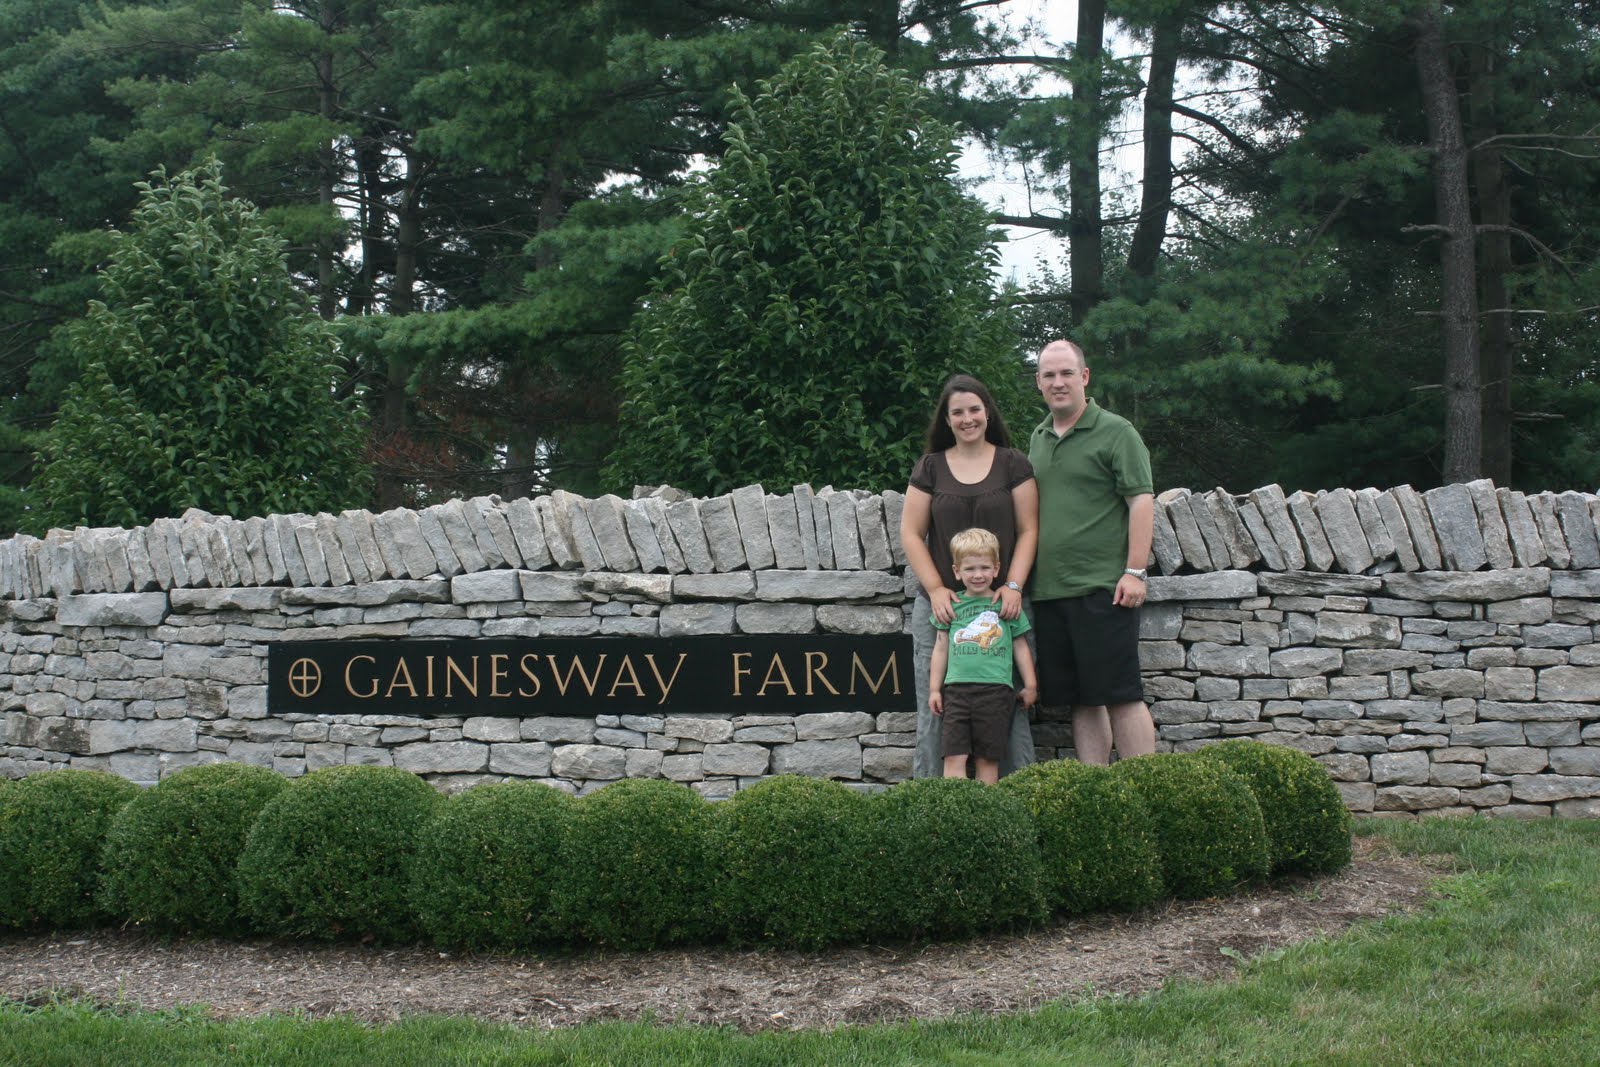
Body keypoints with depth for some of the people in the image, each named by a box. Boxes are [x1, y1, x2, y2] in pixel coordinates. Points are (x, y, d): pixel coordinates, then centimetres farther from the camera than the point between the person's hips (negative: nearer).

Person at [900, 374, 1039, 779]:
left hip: (1001, 605, -1)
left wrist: (1013, 586, -9)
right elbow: (911, 534, 7)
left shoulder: (1013, 464, 7)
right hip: (941, 605, 1)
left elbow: (1028, 530, 4)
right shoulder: (930, 467, 9)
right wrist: (935, 588, -5)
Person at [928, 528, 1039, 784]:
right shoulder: (951, 605, 10)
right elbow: (941, 647, 15)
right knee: (954, 756, -8)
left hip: (996, 689, -1)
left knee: (988, 760, 1)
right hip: (956, 688, 1)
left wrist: (1030, 685, 13)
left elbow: (1020, 646, 15)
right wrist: (934, 688, 12)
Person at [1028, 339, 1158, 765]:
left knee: (1121, 696, -6)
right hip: (1048, 589, 6)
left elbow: (1142, 502, -8)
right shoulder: (1038, 439, 17)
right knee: (1080, 701, 8)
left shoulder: (1115, 432, -2)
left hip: (1103, 588, -6)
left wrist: (1134, 571, -15)